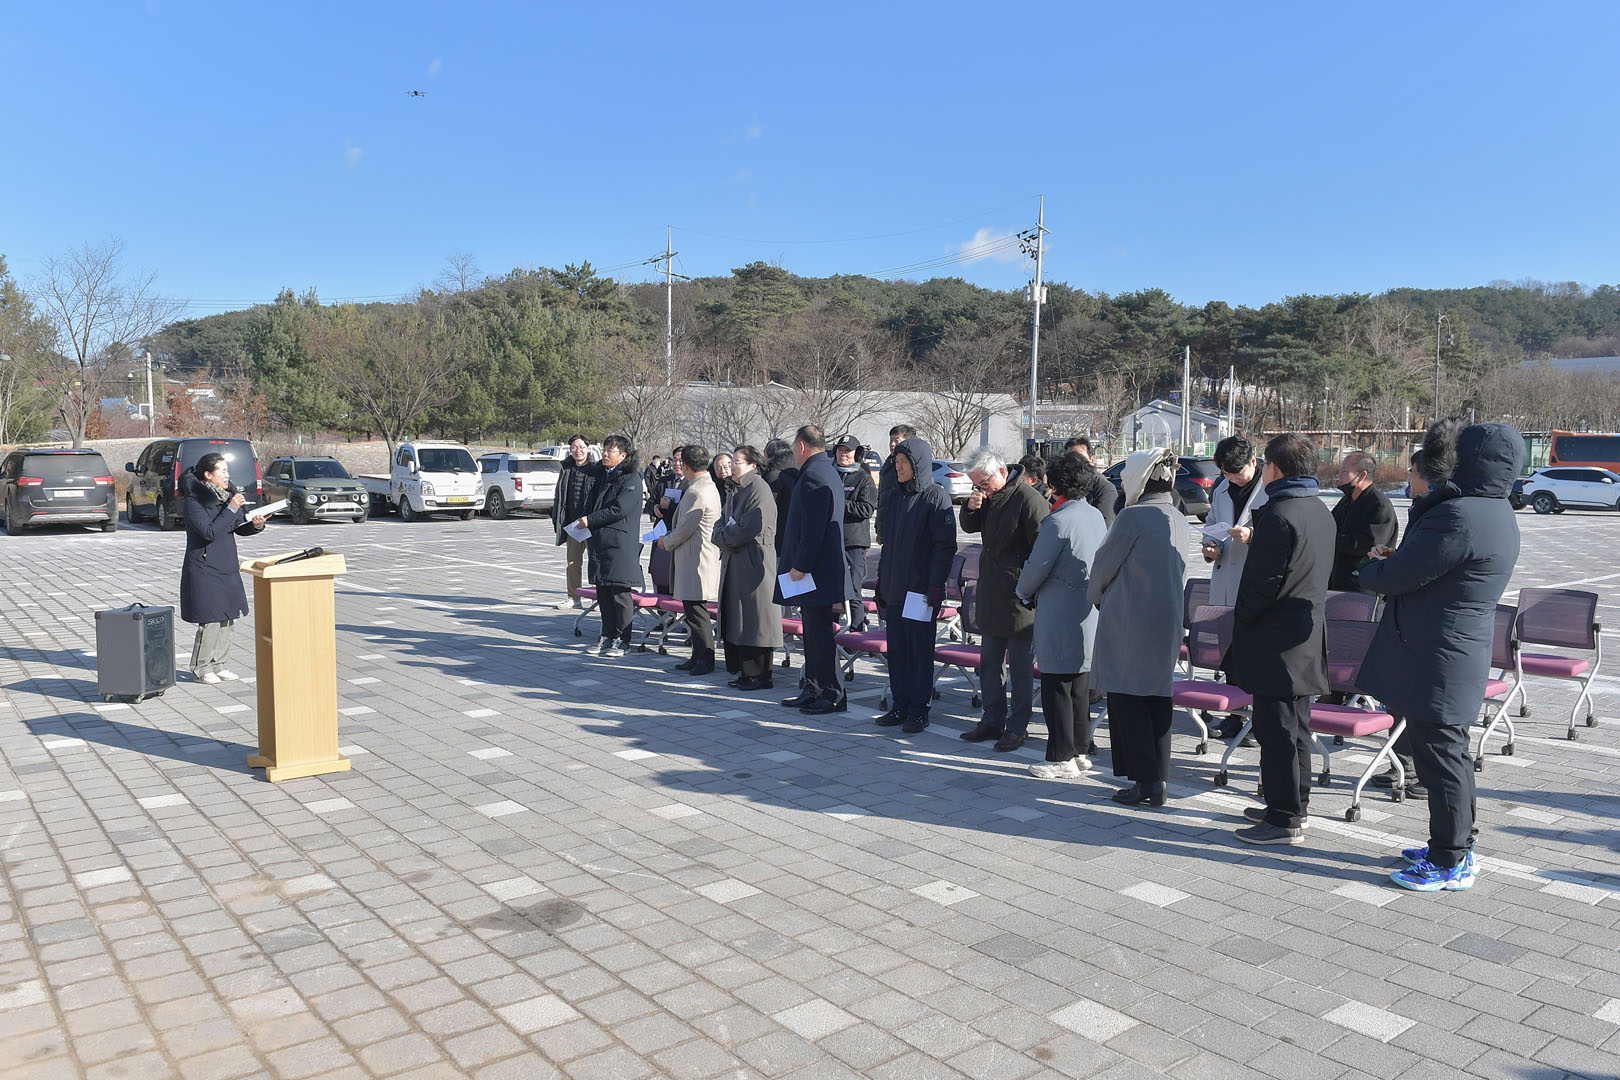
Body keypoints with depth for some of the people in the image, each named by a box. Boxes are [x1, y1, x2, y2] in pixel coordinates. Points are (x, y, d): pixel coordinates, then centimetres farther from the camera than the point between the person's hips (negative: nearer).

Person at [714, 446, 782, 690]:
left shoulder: (759, 489, -11)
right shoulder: (735, 491, 17)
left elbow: (752, 528, -20)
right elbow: (721, 524, 18)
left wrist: (726, 536, -7)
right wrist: (725, 536, -4)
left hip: (754, 563, -9)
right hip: (733, 563, 9)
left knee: (753, 620, -6)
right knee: (735, 621, 11)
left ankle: (760, 675, 1)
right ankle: (744, 672, 19)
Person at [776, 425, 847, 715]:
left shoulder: (813, 476, -17)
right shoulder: (828, 472, 17)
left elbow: (813, 528, -23)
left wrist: (800, 566, -19)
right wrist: (787, 558, 21)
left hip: (815, 571, -11)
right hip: (819, 569, 11)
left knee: (820, 632, -5)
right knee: (814, 631, 16)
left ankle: (833, 695, 2)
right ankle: (813, 688, 24)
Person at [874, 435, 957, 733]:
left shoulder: (935, 497, -9)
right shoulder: (894, 494, 12)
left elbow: (945, 546, -12)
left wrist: (935, 587, -18)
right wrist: (882, 580, 15)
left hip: (922, 589, -7)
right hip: (894, 588, 7)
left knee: (920, 651, 1)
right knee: (896, 649, 10)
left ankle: (919, 710, 10)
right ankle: (900, 706, 19)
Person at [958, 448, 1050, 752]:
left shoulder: (1028, 499, -17)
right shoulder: (989, 497, 7)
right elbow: (969, 527, 20)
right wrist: (971, 508, -2)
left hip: (1019, 600, -8)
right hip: (991, 595, 8)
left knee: (1020, 665, 3)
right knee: (989, 662, 15)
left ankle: (1018, 727, 13)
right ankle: (992, 720, 26)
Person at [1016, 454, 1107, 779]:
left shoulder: (1058, 521, -18)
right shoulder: (1097, 516, 9)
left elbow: (1037, 567, -16)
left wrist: (1024, 592, 5)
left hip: (1060, 617, -9)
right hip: (1088, 614, 9)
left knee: (1056, 688, -1)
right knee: (1080, 687, 16)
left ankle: (1061, 759, 5)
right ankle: (1079, 752, 24)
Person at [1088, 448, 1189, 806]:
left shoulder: (1133, 517, -14)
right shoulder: (1180, 521, 10)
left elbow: (1104, 565, -6)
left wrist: (1096, 597, 14)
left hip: (1129, 623, -7)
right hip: (1167, 623, 7)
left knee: (1126, 700, 1)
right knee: (1157, 699, 12)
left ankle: (1145, 780, 0)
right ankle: (1158, 782, 16)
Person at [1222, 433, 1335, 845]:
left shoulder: (1280, 513, -19)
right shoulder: (1320, 511, 11)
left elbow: (1263, 581, -21)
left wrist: (1240, 620, -7)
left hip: (1276, 641, -10)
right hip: (1307, 637, 10)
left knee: (1276, 731, -3)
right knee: (1295, 728, 18)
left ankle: (1284, 820, 2)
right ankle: (1294, 806, 28)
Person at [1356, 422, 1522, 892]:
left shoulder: (1458, 517, -25)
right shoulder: (1497, 514, 10)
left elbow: (1397, 576, -19)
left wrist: (1367, 571, 1)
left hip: (1436, 663, -10)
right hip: (1460, 656, 10)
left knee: (1441, 758, 0)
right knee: (1450, 755, 20)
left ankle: (1451, 864, 11)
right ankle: (1456, 847, 32)